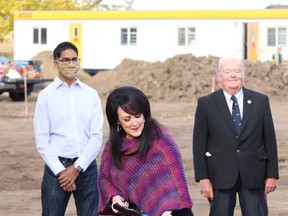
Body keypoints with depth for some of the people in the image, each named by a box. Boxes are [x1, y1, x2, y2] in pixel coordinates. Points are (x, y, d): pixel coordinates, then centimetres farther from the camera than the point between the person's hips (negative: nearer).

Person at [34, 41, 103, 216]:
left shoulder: (91, 95, 6)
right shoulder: (46, 95, 2)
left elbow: (97, 136, 2)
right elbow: (42, 139, -1)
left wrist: (77, 168, -7)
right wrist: (61, 171, -9)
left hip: (86, 167, 1)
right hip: (56, 166, -1)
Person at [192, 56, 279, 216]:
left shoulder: (260, 101, 5)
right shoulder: (206, 104, 2)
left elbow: (270, 139, 6)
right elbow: (199, 144, 1)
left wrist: (272, 174, 3)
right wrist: (202, 177, -5)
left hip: (254, 175, 1)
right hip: (220, 175, -1)